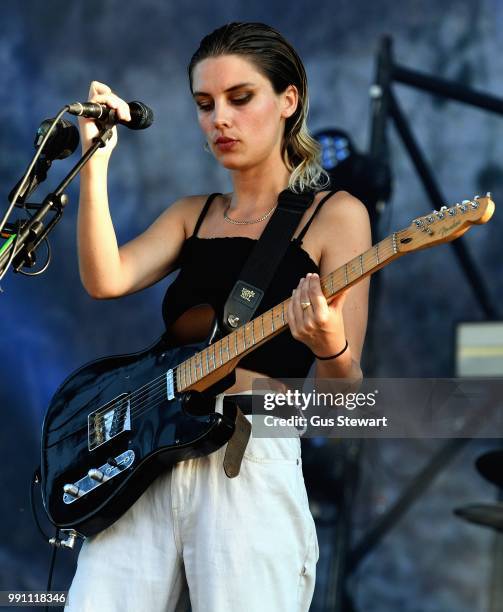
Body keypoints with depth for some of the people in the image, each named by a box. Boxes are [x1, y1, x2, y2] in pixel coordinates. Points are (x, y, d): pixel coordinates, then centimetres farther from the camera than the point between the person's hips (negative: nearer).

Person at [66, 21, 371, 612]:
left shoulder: (335, 215, 1)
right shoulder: (193, 214, 18)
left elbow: (343, 393, -4)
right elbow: (105, 279, -1)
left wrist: (329, 349, -26)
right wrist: (95, 161, -7)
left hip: (251, 460, -5)